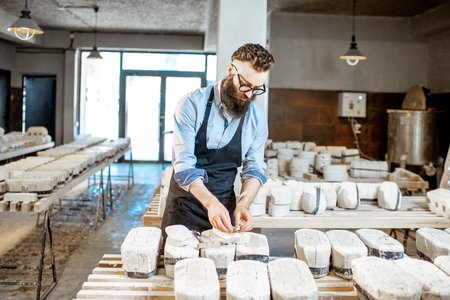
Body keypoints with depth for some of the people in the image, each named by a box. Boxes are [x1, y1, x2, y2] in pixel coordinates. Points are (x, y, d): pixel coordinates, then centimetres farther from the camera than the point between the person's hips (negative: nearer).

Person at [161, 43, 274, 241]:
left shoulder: (257, 119, 0)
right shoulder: (192, 104, -13)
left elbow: (254, 169, 1)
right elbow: (184, 165, -18)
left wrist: (243, 205, -18)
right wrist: (210, 202, -33)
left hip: (225, 208, 3)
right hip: (184, 209, -3)